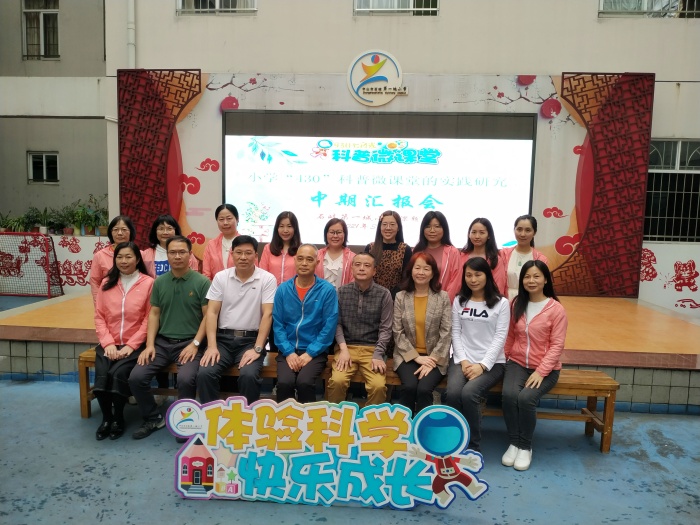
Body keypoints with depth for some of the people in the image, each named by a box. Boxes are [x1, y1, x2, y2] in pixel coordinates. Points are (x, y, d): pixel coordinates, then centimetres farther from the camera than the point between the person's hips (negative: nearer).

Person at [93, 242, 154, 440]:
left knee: (118, 373, -25)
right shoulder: (107, 283, 10)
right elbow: (99, 316, 7)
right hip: (109, 343, 4)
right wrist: (108, 343, -6)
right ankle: (106, 418, 4)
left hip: (135, 344, -3)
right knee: (102, 374, -21)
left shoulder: (148, 283, -5)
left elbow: (149, 319, -7)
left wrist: (131, 345, -13)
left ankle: (118, 419, 0)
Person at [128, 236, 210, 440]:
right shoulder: (159, 282, 8)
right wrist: (150, 344, -1)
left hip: (188, 343, -4)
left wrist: (195, 344, -13)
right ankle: (153, 419, 13)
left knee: (186, 379, -28)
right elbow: (154, 314, 9)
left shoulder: (202, 282, -5)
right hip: (162, 342, 5)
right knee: (136, 377, -12)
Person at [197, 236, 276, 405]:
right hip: (223, 338, 3)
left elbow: (267, 314, -8)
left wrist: (257, 349, -16)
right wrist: (211, 346, -11)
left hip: (251, 339, -2)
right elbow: (212, 312, 1)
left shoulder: (267, 279, -3)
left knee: (249, 375, -28)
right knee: (204, 373, -21)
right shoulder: (220, 277, 5)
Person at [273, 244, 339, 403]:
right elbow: (277, 324, 2)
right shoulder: (283, 289, 4)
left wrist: (310, 353, -12)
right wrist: (288, 352, -9)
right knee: (284, 382, -24)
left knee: (304, 382, -27)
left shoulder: (327, 290, -3)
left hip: (315, 351, -2)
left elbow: (329, 326, -6)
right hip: (288, 350, 2)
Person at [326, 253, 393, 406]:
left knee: (378, 386, -24)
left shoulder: (384, 294, 1)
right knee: (337, 381, -25)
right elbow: (337, 323, 3)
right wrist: (343, 349, -11)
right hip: (347, 346, 1)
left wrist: (378, 355, -13)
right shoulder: (341, 292, 6)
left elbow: (385, 328, -2)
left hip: (372, 349, 0)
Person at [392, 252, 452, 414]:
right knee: (409, 386, -26)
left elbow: (446, 333, -3)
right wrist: (416, 357, -10)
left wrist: (432, 359, -13)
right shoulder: (401, 297, 3)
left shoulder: (443, 297, 1)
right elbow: (398, 332, -1)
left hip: (434, 357, 0)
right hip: (408, 355, 1)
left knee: (424, 389, -26)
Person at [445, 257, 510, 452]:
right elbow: (455, 333, 7)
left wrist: (482, 365, -14)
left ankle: (473, 447, -11)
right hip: (462, 360, 2)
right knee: (453, 394, -27)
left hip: (491, 362, -2)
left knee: (469, 393, -30)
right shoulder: (459, 301, 11)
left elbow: (500, 337, -4)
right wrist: (463, 360, -8)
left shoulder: (501, 303, 2)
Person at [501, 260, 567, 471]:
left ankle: (525, 446, -5)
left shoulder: (556, 309, -8)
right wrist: (505, 358, 7)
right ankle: (514, 442, -6)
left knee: (526, 397, -28)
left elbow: (557, 345, -11)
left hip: (546, 368, -3)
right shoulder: (516, 305, 5)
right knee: (509, 394, -26)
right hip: (518, 363, 3)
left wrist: (540, 371, -18)